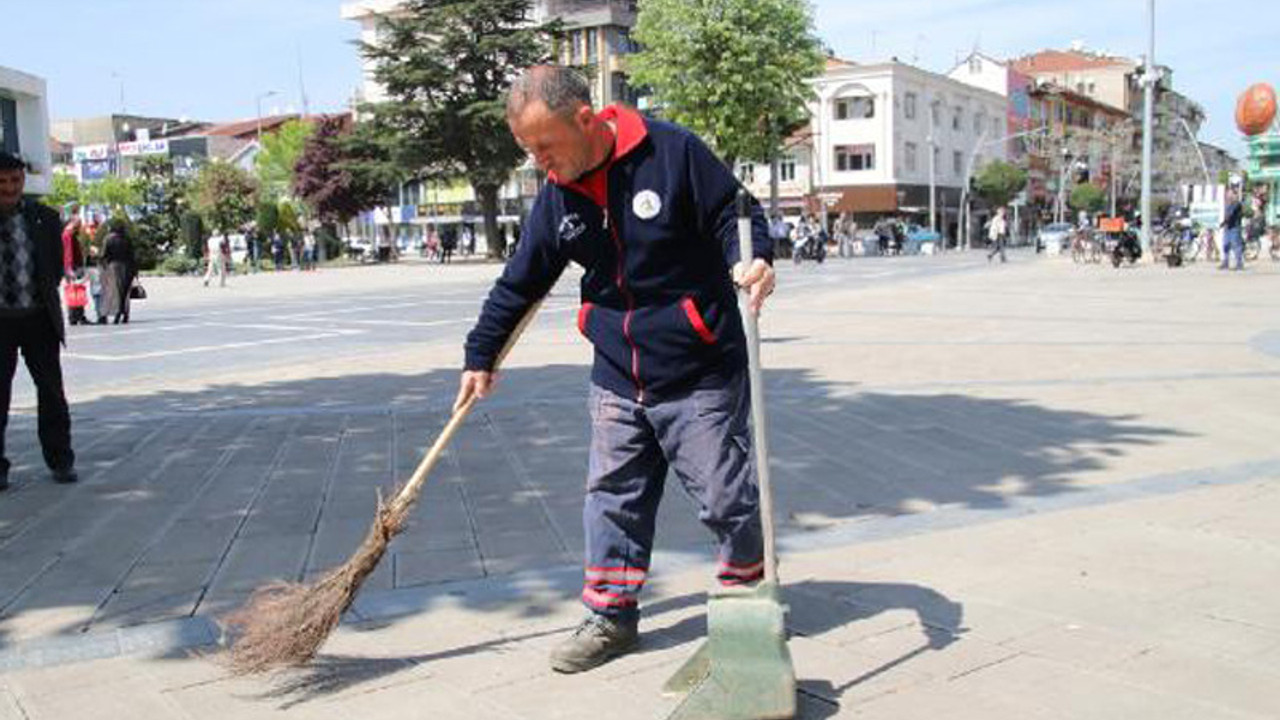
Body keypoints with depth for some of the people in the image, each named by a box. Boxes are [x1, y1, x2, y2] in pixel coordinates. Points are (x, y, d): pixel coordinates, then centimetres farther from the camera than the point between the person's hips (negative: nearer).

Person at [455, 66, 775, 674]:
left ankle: (753, 589, 30)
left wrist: (753, 258, -29)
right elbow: (519, 283, 13)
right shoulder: (557, 196, 3)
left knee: (726, 498, 4)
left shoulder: (671, 152, -14)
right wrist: (480, 357, 18)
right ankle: (611, 616, 22)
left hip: (700, 377, -5)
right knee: (612, 498, 8)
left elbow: (736, 213, -7)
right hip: (616, 379, 5)